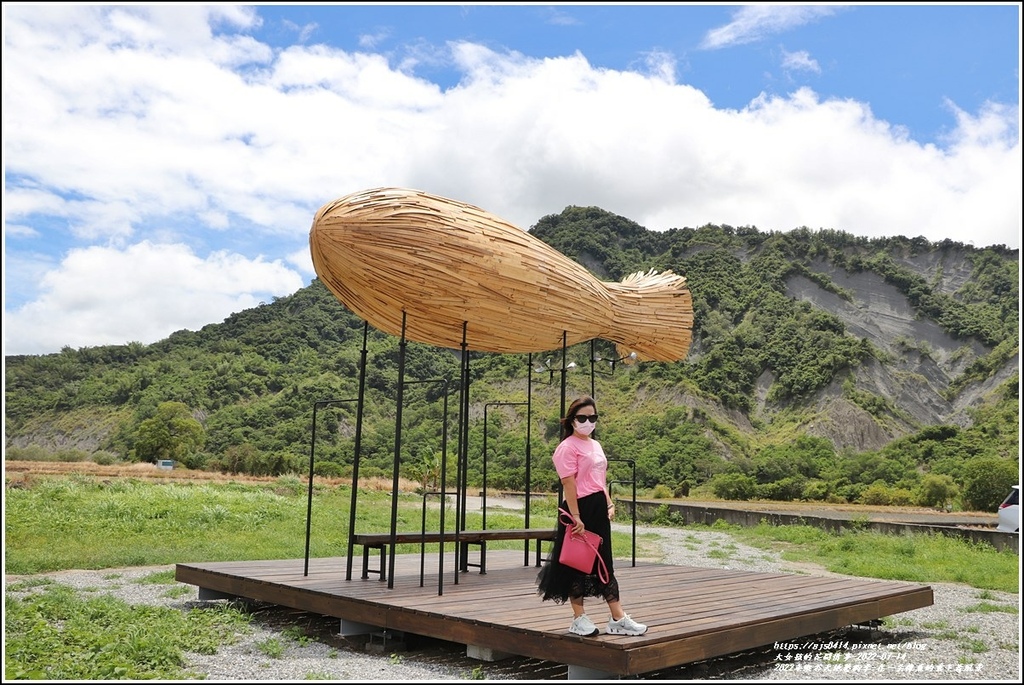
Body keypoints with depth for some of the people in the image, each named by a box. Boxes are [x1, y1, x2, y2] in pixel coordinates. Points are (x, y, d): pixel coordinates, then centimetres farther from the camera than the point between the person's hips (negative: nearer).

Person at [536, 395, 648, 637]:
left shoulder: (595, 445, 16)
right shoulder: (568, 447, -10)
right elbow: (569, 484, -17)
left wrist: (609, 504, 11)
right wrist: (575, 517, -22)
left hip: (599, 508, 8)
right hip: (579, 508, -8)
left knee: (604, 563, 11)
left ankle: (618, 619, 15)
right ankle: (579, 618, 15)